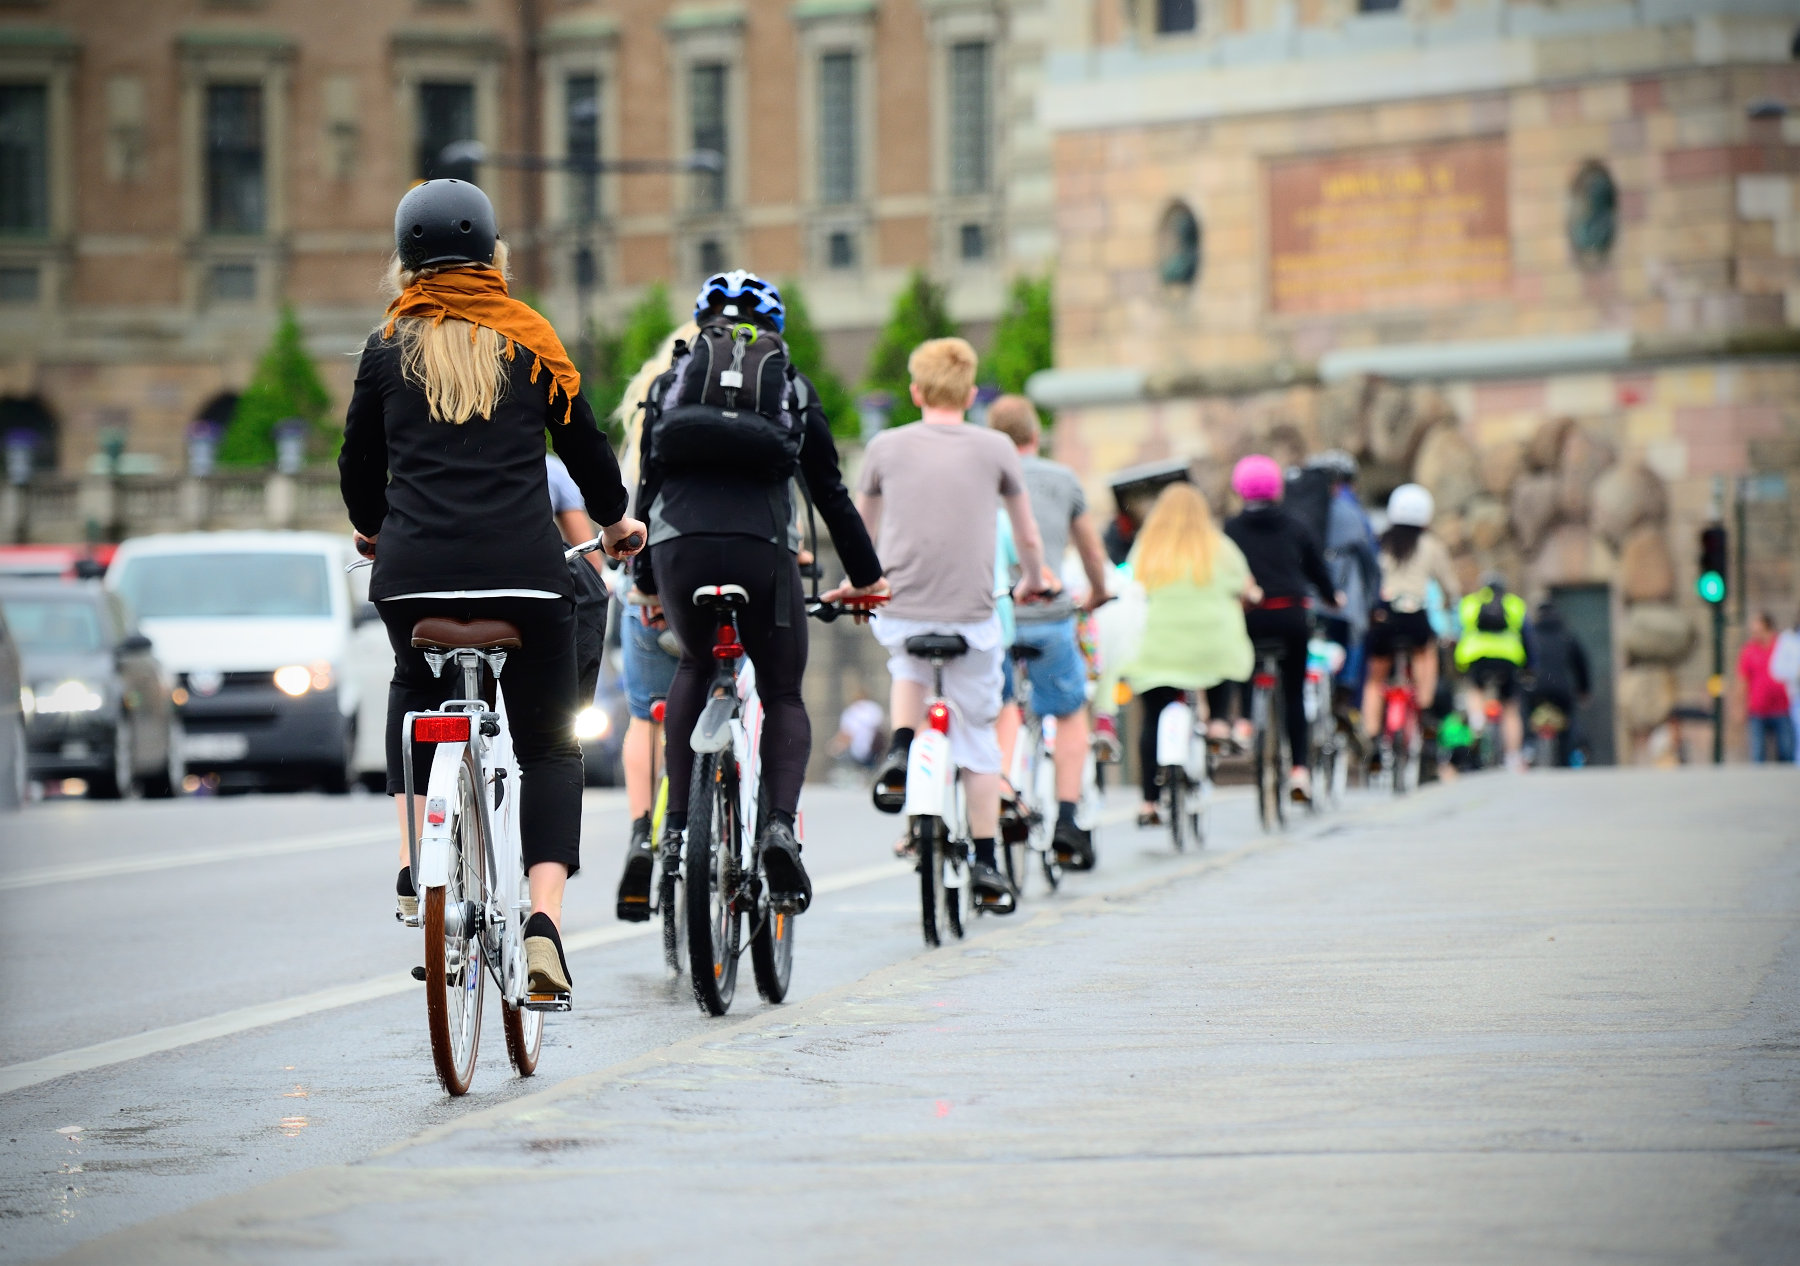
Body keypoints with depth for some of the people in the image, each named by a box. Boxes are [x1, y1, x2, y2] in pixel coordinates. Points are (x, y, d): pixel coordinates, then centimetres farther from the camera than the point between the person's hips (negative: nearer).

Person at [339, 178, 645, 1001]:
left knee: (418, 694, 29)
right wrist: (615, 519, 36)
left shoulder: (388, 349, 10)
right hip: (526, 573, -1)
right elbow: (583, 446, 16)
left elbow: (358, 467, 17)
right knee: (547, 742, 8)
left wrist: (372, 529, 38)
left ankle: (416, 858, 13)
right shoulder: (530, 345, 9)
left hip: (416, 571, 1)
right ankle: (544, 917, -10)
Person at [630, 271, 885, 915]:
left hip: (680, 544, 1)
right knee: (784, 699, 16)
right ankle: (780, 825, -10)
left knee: (695, 666, 29)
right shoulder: (792, 387, 21)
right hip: (764, 547, -1)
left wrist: (646, 580, 33)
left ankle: (676, 826, 18)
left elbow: (648, 484, 24)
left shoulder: (672, 379, 23)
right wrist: (865, 576, 34)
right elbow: (830, 491, 23)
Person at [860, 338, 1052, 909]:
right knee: (978, 733, 13)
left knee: (908, 664, 35)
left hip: (899, 612, 1)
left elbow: (861, 532, 19)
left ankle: (899, 752, 9)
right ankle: (986, 865, 13)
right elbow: (1028, 538, 14)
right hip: (972, 615, -1)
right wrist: (1032, 582, 35)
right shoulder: (995, 448, 3)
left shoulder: (886, 446, 5)